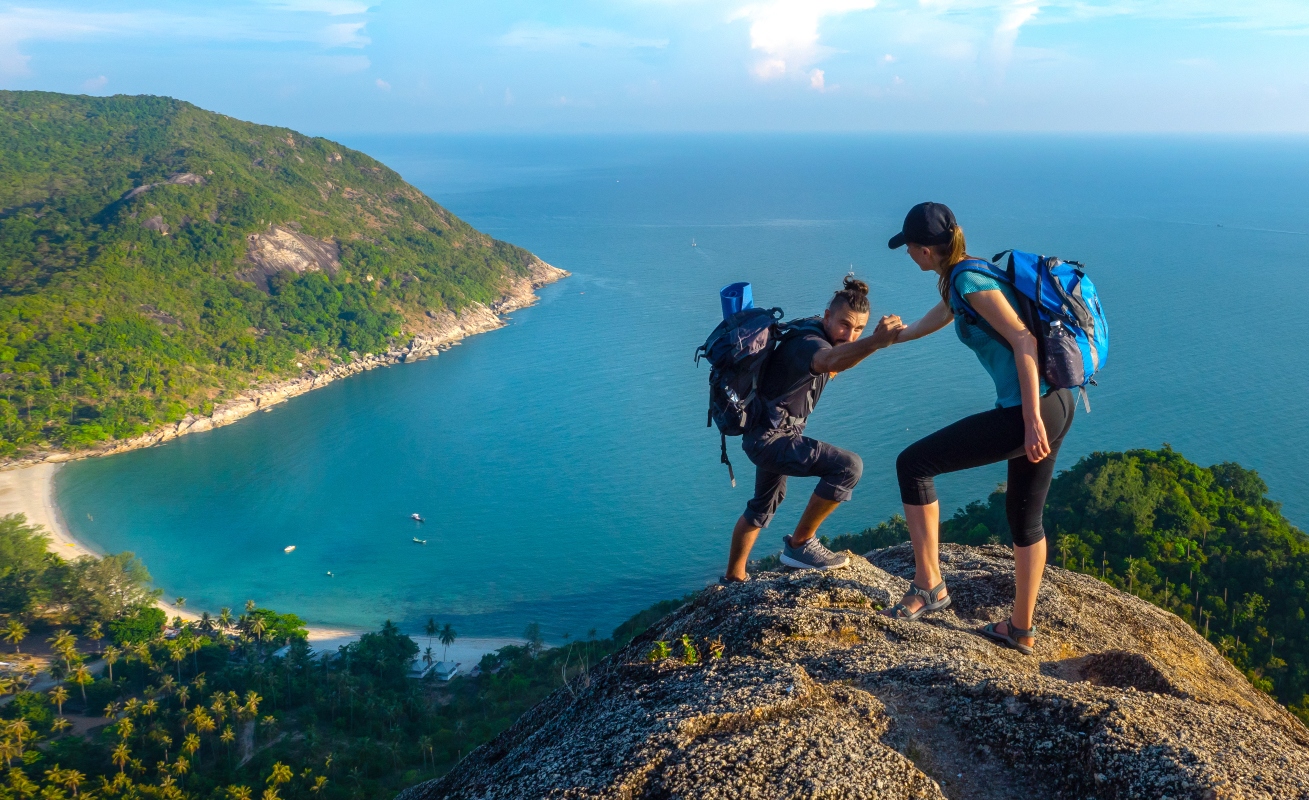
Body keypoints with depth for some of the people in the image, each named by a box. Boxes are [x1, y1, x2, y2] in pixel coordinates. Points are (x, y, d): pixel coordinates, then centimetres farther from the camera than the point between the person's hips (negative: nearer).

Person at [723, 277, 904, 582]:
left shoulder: (813, 328, 6)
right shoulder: (808, 342, -24)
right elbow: (830, 360, -50)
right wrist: (875, 343, -66)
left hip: (767, 436, 11)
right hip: (770, 439, -11)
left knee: (764, 505, 29)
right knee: (848, 466, -22)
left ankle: (733, 578, 46)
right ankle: (800, 544, -8)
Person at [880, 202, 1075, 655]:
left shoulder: (969, 280, -13)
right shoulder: (960, 278, 15)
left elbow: (1022, 340, -20)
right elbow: (941, 314, 38)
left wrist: (1032, 421, -22)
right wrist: (889, 338, 55)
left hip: (1029, 412, -10)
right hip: (1058, 404, 10)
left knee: (912, 464, -1)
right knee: (1025, 518, 21)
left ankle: (928, 586, 6)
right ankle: (1021, 630, 34)